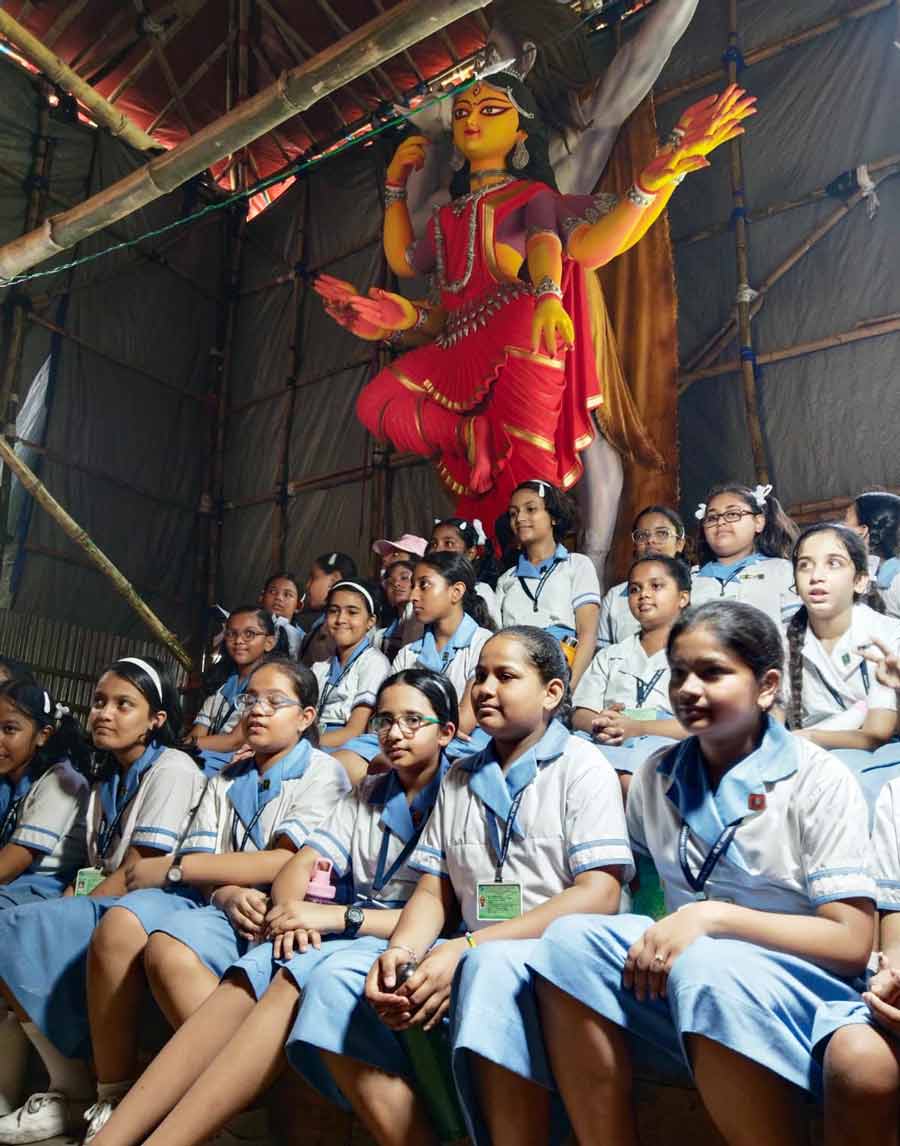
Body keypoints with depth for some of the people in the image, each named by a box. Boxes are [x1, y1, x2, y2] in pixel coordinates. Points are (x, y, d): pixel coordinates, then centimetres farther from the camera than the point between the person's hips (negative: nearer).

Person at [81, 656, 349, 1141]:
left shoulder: (322, 773, 1)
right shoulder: (226, 781, 20)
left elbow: (288, 863, -11)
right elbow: (201, 859, 8)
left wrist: (171, 866, -8)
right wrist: (229, 895, -17)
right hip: (220, 905, 6)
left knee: (169, 945, -30)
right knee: (119, 924, -22)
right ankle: (113, 1100, -13)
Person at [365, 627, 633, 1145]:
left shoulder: (582, 767, -1)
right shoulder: (459, 779, 16)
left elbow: (599, 895, -13)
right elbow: (434, 892, 13)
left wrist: (467, 947, -21)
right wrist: (401, 951, -12)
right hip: (469, 955, 5)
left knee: (491, 965, -38)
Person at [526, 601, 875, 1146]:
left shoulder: (820, 780, -6)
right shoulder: (656, 777, 8)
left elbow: (851, 942, -11)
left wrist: (710, 917, -20)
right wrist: (657, 936, -10)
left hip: (793, 987, -4)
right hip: (681, 965, 4)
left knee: (704, 968, -36)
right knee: (571, 938, -22)